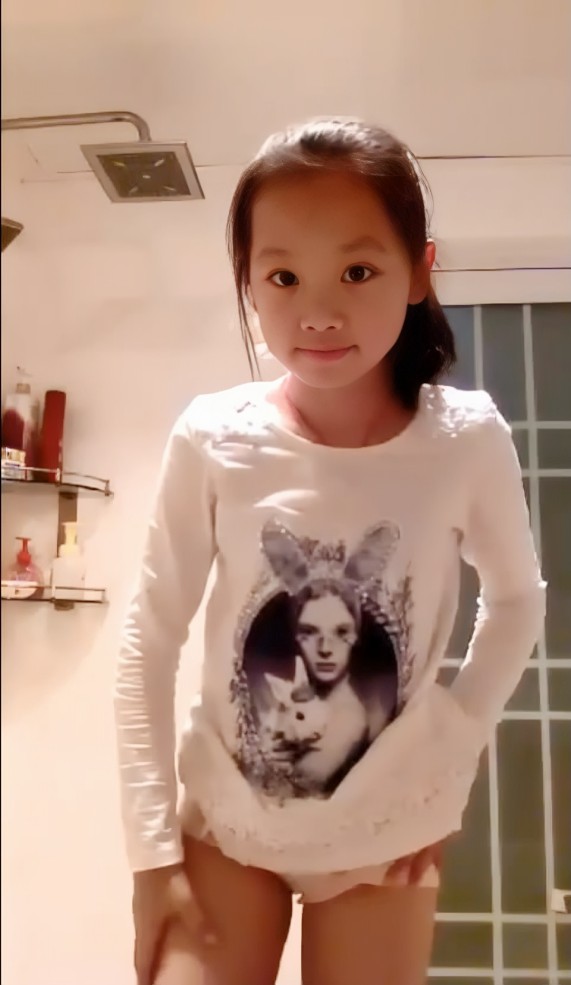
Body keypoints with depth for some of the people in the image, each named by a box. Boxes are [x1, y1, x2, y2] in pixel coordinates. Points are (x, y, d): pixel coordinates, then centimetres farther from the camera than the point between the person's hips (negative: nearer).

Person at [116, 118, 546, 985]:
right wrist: (154, 852, -9)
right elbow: (148, 644, -9)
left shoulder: (467, 440, -15)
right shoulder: (212, 442, -16)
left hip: (388, 827, 1)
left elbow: (516, 600, 2)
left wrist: (455, 748, -5)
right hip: (224, 816, 0)